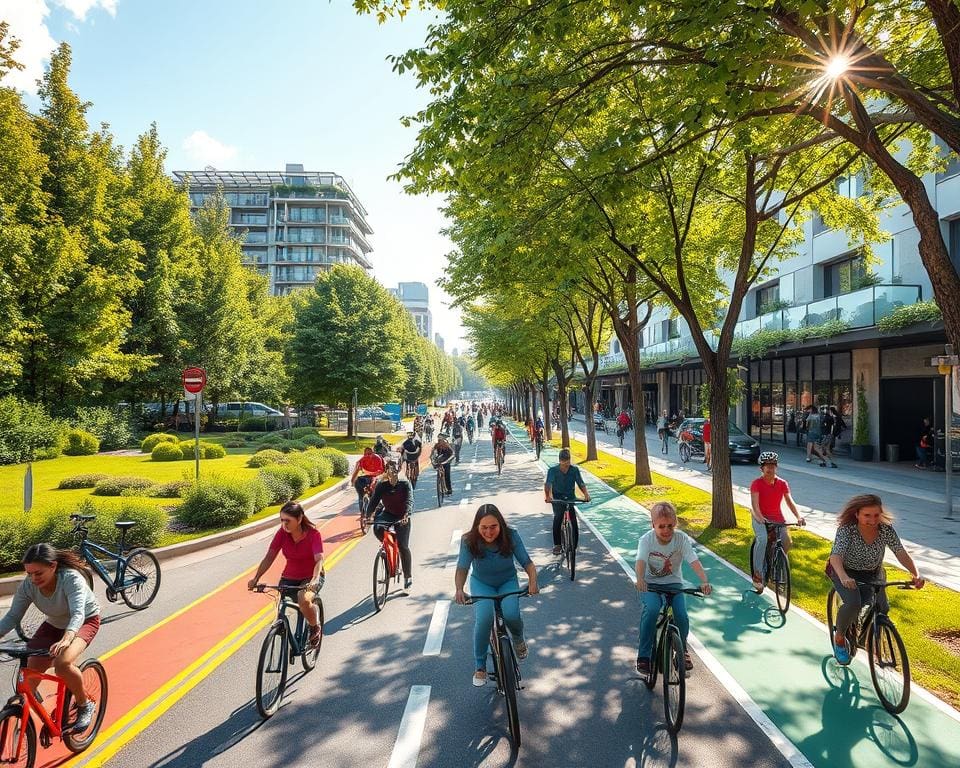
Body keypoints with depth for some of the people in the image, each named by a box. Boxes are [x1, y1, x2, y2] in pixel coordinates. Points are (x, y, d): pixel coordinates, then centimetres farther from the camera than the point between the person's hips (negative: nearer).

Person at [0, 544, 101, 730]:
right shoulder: (27, 585, -20)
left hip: (85, 621, -5)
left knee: (62, 663, -30)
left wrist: (66, 640, -61)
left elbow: (78, 614, -44)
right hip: (54, 624, 5)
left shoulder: (72, 578, -34)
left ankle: (85, 705, -5)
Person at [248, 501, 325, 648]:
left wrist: (314, 580, -46)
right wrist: (256, 578, -26)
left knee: (304, 600, -33)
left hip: (311, 577, -4)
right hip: (289, 578, 4)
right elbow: (269, 557, -13)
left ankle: (315, 627, -3)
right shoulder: (282, 533, -10)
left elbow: (319, 559, -29)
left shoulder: (313, 534, -20)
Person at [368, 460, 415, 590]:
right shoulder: (381, 486, -5)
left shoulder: (405, 484, -11)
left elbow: (409, 501, -23)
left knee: (403, 546, -9)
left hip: (402, 517, -2)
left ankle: (408, 576, 8)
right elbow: (374, 502, -13)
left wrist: (406, 515, -41)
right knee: (377, 529, -31)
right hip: (387, 514, 2)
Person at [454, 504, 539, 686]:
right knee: (483, 619, -27)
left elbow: (527, 562, -23)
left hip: (507, 582, 0)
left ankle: (519, 639, 12)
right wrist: (459, 589, -48)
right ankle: (480, 666, -5)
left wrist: (532, 580, -43)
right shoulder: (469, 541, -25)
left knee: (511, 615, -27)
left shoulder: (511, 536, -24)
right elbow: (462, 568, -28)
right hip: (481, 584, 0)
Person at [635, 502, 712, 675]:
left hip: (673, 583, 1)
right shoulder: (646, 540, -15)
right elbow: (640, 561, -30)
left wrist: (704, 581, -40)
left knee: (682, 615, -21)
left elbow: (694, 561, -22)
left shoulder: (681, 538, -12)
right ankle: (643, 655, -13)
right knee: (651, 610, -29)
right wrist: (640, 579, -51)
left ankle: (682, 649, 14)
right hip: (650, 584, -1)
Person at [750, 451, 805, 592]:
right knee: (762, 540, -29)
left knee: (787, 543, -17)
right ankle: (757, 575, -20)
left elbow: (790, 501, -8)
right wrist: (760, 518, -39)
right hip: (760, 518, -4)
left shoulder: (782, 483, 0)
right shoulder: (757, 483, -11)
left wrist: (799, 516, -26)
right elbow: (755, 504, -22)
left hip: (777, 518, 4)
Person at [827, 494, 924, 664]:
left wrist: (916, 574, -41)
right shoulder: (846, 529, -28)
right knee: (853, 603, -28)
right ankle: (839, 638, 0)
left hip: (873, 574, 4)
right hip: (846, 573, -4)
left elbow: (901, 553, -22)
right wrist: (843, 577, -58)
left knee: (882, 609, -10)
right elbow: (836, 556, -39)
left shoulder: (886, 530, -16)